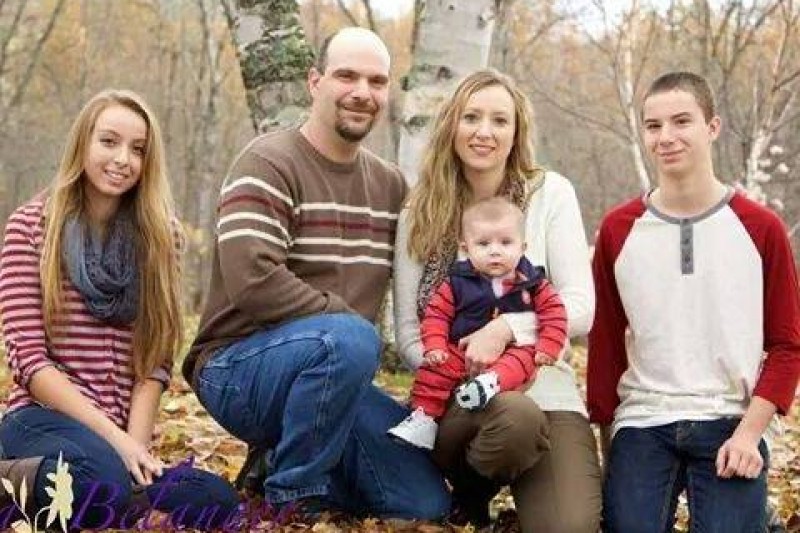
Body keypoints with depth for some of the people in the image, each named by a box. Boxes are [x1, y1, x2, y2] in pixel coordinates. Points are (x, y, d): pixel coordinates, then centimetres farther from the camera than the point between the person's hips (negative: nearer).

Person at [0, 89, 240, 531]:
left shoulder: (158, 233, 11)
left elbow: (157, 358, 7)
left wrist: (136, 441, -10)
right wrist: (113, 437, -16)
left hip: (125, 433, 6)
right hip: (44, 417, -5)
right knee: (104, 479, -40)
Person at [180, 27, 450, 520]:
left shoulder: (391, 184, 10)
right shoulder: (268, 165, -12)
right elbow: (253, 282, -26)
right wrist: (349, 322, -20)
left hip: (334, 373, 7)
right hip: (242, 367, -7)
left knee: (428, 503, -4)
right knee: (350, 340, -37)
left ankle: (286, 457, 16)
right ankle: (293, 496, -15)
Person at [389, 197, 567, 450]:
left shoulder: (532, 283, 2)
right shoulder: (457, 283, 2)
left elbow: (553, 314, 0)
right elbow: (436, 314, 2)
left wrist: (547, 349, -12)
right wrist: (435, 346, -12)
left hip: (514, 349, -1)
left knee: (523, 360, -33)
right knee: (436, 368, -19)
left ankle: (493, 381, -59)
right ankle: (424, 416, -13)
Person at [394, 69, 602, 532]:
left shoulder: (550, 194, 1)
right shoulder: (420, 214, 5)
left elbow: (581, 308, -4)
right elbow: (408, 333, 3)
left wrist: (506, 327, -21)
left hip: (543, 388, 0)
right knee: (515, 418, -37)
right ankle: (471, 492, -2)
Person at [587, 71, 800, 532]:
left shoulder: (762, 229, 1)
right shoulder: (618, 230, 6)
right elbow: (605, 342, 10)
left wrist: (749, 433, -9)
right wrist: (608, 438, 7)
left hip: (731, 427, -1)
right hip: (641, 425, 1)